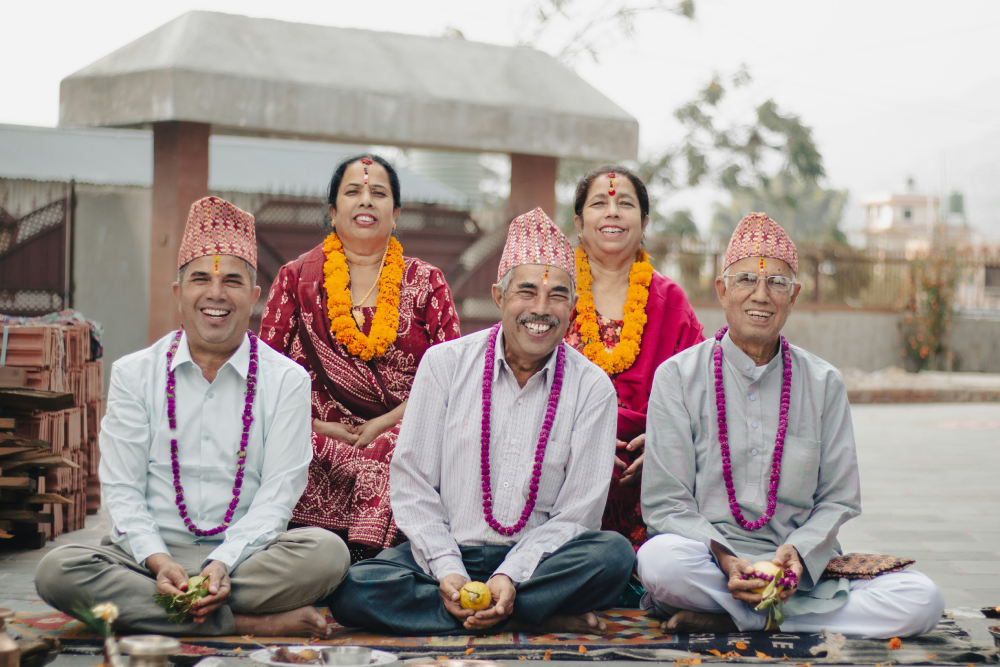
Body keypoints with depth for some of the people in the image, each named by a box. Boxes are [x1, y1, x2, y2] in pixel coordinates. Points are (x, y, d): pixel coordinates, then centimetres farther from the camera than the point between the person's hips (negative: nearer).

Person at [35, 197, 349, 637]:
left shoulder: (287, 381, 5)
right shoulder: (132, 374, 9)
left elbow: (278, 493, -3)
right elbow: (121, 489, 2)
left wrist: (223, 564, -20)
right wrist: (158, 561, -17)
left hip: (244, 555, -1)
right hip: (149, 555, 1)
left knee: (326, 551, -30)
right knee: (57, 570, -29)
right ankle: (251, 624, -28)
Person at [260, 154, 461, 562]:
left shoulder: (426, 282, 15)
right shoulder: (297, 278, 15)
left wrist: (382, 425, -8)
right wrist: (320, 426, -7)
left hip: (402, 444, 0)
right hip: (317, 452, 0)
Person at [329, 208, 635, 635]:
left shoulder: (592, 388, 0)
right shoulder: (444, 363, 2)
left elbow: (576, 513, -3)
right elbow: (412, 481, 0)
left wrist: (510, 576, -18)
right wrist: (447, 569, -15)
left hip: (535, 558, -2)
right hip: (444, 553, 2)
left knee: (614, 553, -31)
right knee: (354, 589, -29)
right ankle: (545, 617, -22)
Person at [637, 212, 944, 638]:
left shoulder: (824, 384, 10)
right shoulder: (677, 376, 3)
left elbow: (838, 499, 10)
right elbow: (665, 502, -1)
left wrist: (800, 551, -12)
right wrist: (724, 559, -19)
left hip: (804, 569, 3)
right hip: (712, 565, -3)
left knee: (922, 600, -23)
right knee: (660, 558, -37)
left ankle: (732, 620, -20)